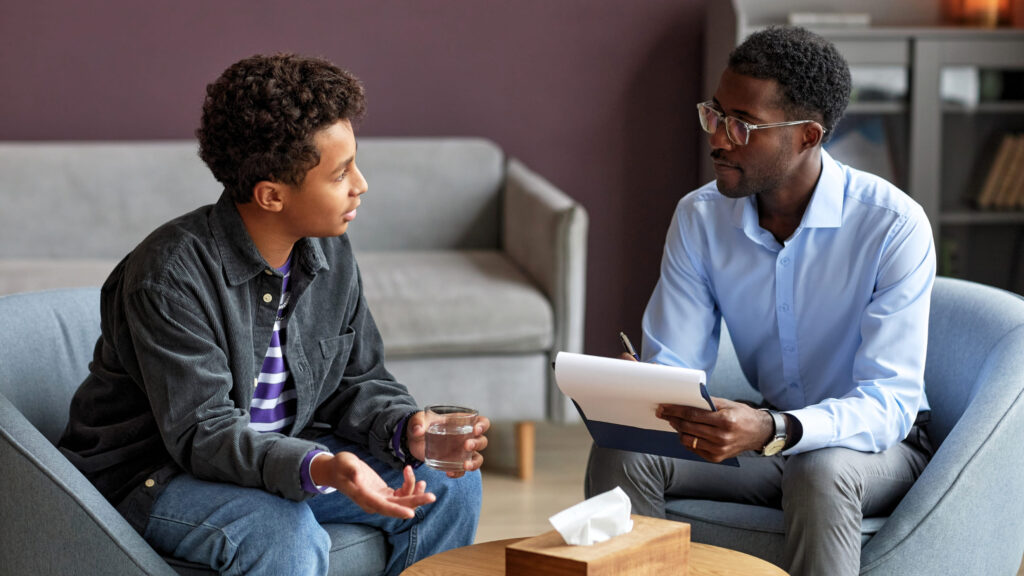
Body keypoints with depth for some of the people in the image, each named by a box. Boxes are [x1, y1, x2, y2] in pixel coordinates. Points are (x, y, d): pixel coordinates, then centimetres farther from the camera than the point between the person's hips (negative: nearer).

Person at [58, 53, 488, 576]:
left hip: (278, 455, 8)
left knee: (450, 483, -1)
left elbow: (357, 381, 6)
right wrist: (319, 469, -46)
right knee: (284, 532, -37)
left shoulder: (331, 257, -2)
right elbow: (202, 432, -30)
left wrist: (407, 430, -17)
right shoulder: (171, 275, -26)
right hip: (150, 475, -7)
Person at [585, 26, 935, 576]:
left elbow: (889, 402, -25)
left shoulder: (893, 226, -20)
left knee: (821, 473, -37)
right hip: (765, 443, 4)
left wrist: (772, 430, -43)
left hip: (873, 446, -4)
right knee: (622, 453, -21)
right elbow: (670, 365, -4)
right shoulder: (699, 217, -5)